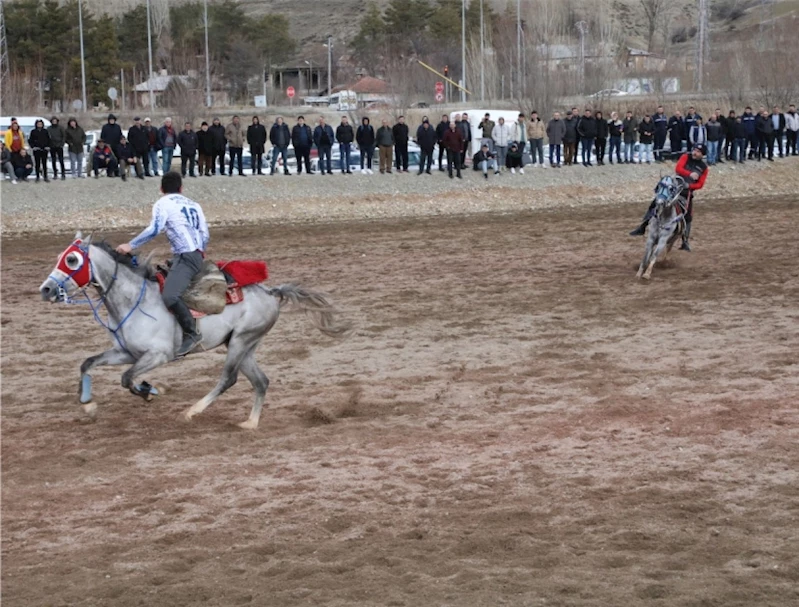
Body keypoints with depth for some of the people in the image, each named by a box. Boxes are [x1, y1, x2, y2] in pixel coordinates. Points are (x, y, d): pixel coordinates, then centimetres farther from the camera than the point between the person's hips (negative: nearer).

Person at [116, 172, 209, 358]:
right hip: (197, 256, 9)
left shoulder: (163, 203, 3)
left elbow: (154, 229, -13)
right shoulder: (194, 205, 24)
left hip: (185, 257, -9)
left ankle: (192, 334, -27)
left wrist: (131, 245, -10)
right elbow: (205, 236, 23)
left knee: (169, 296, -25)